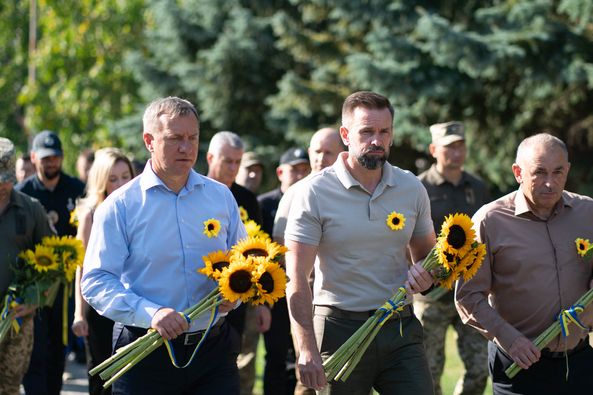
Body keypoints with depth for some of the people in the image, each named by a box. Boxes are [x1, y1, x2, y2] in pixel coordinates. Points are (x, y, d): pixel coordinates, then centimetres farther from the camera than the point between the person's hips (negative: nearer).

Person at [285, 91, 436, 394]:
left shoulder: (412, 189, 6)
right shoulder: (315, 192, -6)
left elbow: (426, 254, 19)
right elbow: (297, 277, -10)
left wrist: (425, 275, -6)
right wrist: (307, 349, -19)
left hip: (401, 327, 3)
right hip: (340, 330, -3)